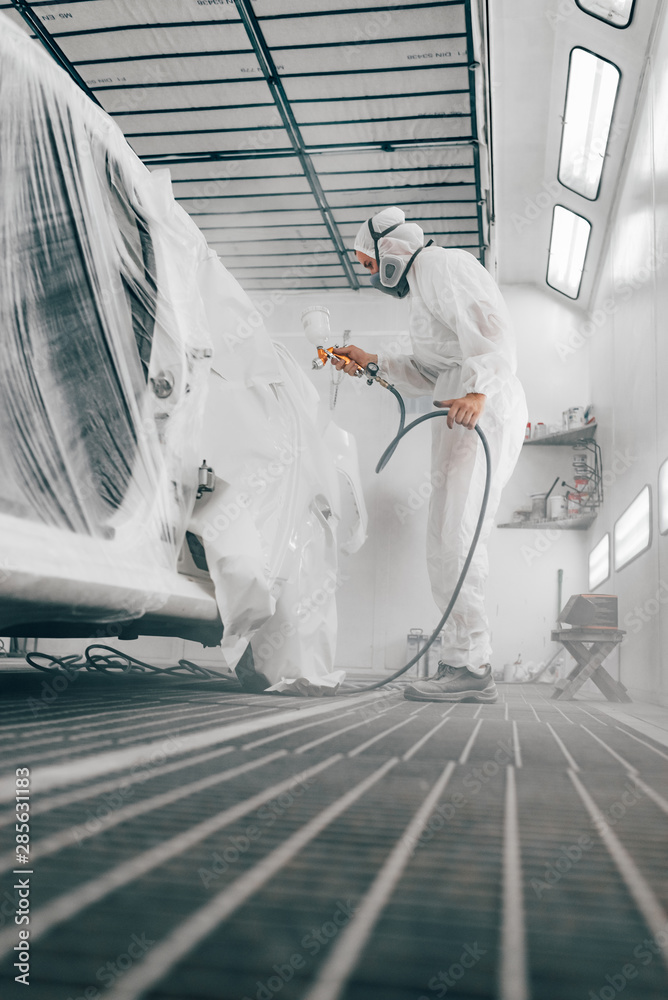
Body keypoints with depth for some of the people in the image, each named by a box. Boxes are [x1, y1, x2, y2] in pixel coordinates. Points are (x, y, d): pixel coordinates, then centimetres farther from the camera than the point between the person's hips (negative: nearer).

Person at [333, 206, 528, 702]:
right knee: (454, 541, 6)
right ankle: (466, 663, 8)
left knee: (451, 538, -16)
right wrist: (373, 361, 25)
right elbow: (429, 373, 33)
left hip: (484, 412, -11)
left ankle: (469, 666, -16)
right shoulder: (426, 286, 31)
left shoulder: (442, 265, -1)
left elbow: (490, 327, -17)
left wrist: (477, 390, -31)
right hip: (464, 419, 11)